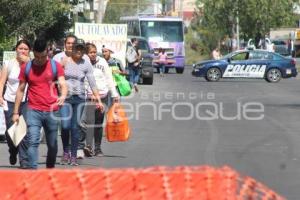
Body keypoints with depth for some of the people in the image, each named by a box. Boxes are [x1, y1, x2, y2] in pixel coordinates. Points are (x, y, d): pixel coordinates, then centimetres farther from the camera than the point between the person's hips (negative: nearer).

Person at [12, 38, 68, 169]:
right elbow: (21, 90, 10)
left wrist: (63, 96, -29)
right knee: (32, 141, -15)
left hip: (52, 111, 1)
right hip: (33, 111, -1)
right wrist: (15, 112, 8)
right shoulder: (26, 68, 4)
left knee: (52, 144, 9)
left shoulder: (55, 66, 2)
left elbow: (63, 84, -5)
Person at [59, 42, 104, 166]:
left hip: (79, 98, 1)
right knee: (65, 126, -12)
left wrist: (98, 100, 1)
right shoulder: (64, 61, 0)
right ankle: (66, 153, 6)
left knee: (75, 127, 0)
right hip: (65, 96, -1)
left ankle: (74, 156, 6)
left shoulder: (86, 65, 4)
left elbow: (92, 83, 5)